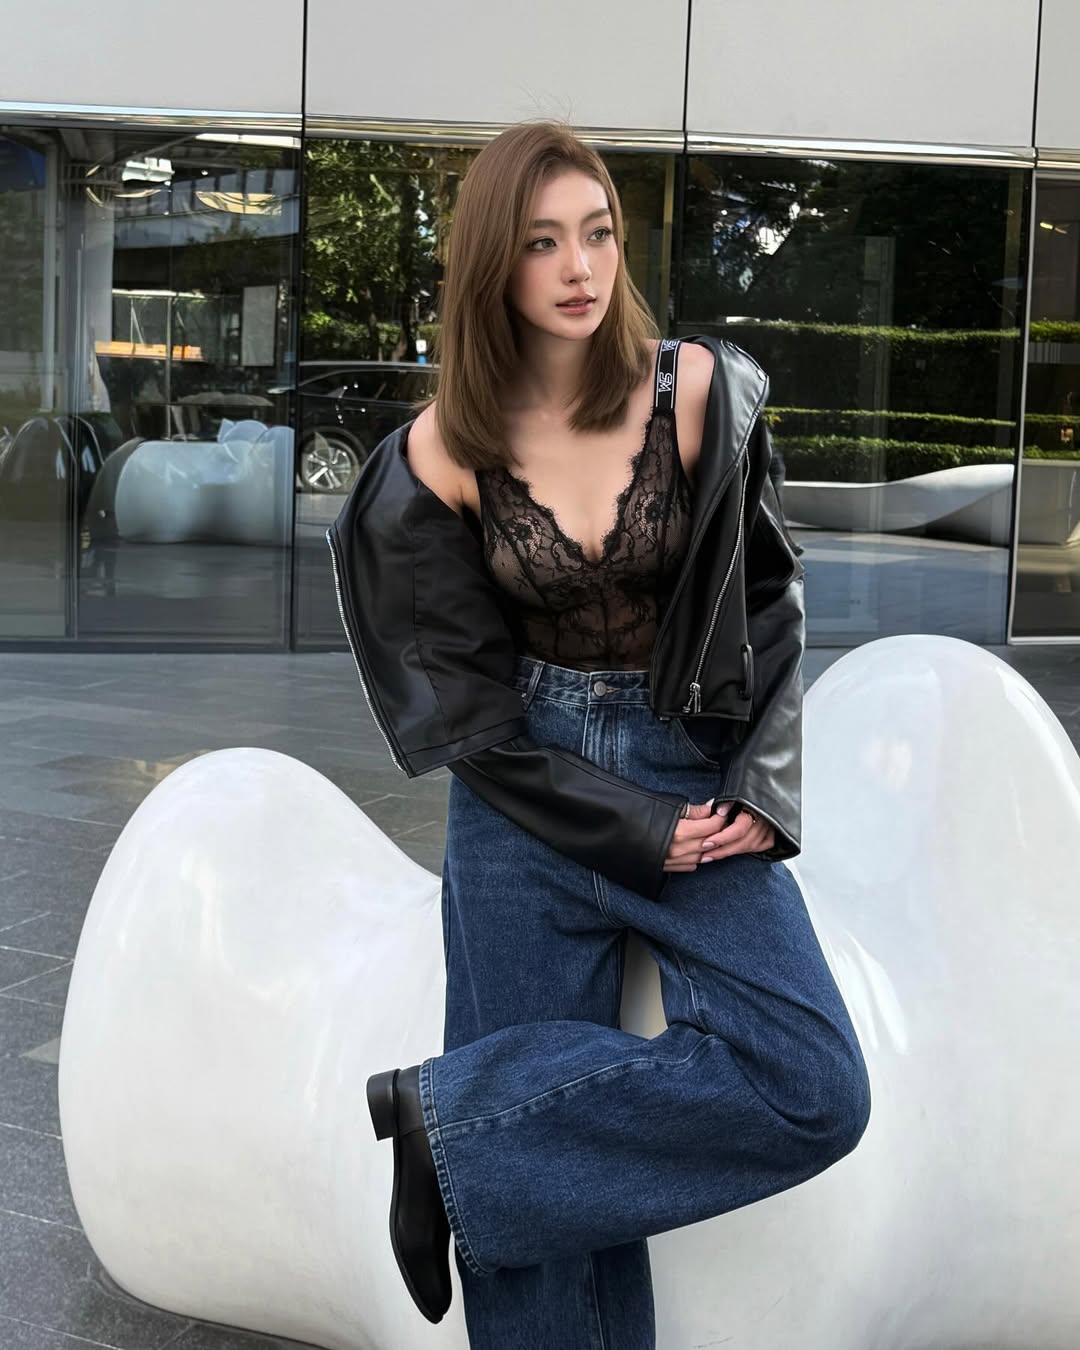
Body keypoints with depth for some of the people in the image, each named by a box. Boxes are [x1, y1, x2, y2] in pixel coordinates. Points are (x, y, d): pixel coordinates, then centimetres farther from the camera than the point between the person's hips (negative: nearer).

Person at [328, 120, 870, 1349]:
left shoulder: (699, 391, -6)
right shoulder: (443, 451, -6)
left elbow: (766, 595, 2)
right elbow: (465, 694, -4)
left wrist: (760, 792, -8)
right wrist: (631, 830, -10)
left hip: (698, 775, 1)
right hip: (530, 795, -1)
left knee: (817, 1090, -14)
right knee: (545, 1168, 0)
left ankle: (450, 1119, -6)